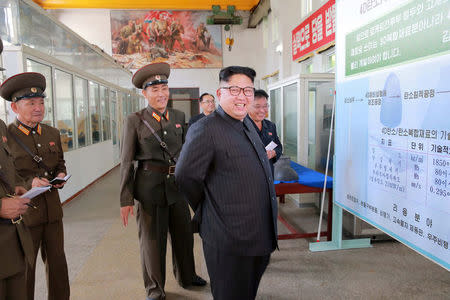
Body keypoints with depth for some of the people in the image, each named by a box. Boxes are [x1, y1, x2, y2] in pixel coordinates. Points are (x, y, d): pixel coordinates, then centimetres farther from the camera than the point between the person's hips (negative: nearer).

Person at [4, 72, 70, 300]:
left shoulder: (52, 133, 8)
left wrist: (61, 175, -2)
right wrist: (29, 182, -21)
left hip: (53, 211, 5)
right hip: (23, 213, -5)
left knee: (57, 261, 15)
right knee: (24, 269, 8)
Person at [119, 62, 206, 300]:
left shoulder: (179, 117, 5)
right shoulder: (135, 121, -6)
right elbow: (126, 162, -6)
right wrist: (126, 199, -9)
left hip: (177, 184, 4)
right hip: (150, 187, -4)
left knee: (184, 234, 18)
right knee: (152, 239, 9)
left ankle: (186, 276, 44)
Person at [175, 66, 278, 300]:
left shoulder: (247, 124, 11)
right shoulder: (204, 129, -18)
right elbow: (185, 177, -16)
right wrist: (206, 212, -5)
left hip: (261, 236, 9)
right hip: (229, 240, -8)